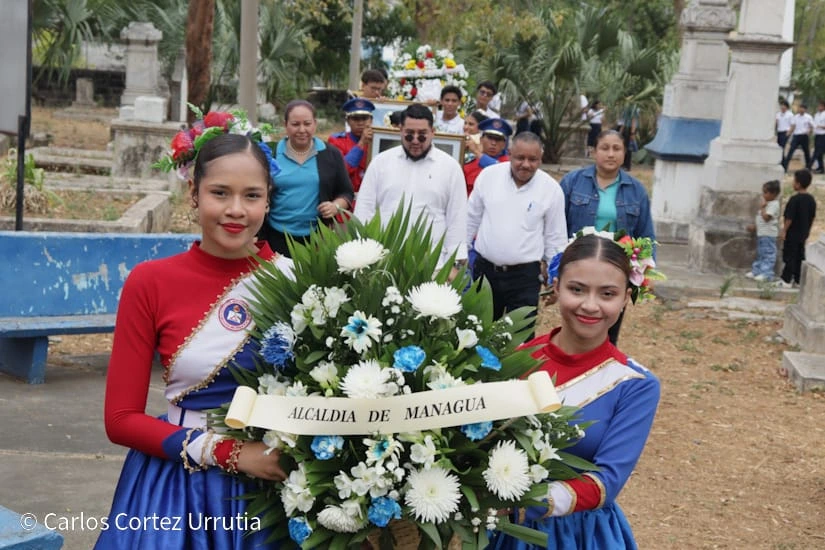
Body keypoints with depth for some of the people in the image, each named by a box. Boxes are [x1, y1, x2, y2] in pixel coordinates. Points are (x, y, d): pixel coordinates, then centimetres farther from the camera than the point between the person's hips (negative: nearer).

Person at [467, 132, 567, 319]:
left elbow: (555, 239, 1)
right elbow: (470, 220, 7)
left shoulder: (552, 189, -7)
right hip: (484, 269, 2)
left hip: (525, 276, -2)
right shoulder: (488, 175, -4)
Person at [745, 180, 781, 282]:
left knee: (768, 254, -7)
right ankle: (756, 271, 22)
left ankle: (766, 274, -7)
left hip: (768, 235, -11)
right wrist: (755, 226, 15)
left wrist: (762, 207, -16)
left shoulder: (773, 205, -17)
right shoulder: (768, 203, 16)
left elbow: (766, 217, -26)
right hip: (761, 233, 11)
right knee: (760, 254, 16)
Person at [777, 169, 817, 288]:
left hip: (792, 234, -7)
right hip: (803, 234, 7)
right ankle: (798, 279, 19)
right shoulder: (811, 200, 3)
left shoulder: (795, 199, -20)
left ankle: (786, 281, 3)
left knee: (790, 257, 0)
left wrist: (784, 230, -10)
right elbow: (813, 217, 11)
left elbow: (789, 218, -19)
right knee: (800, 257, 14)